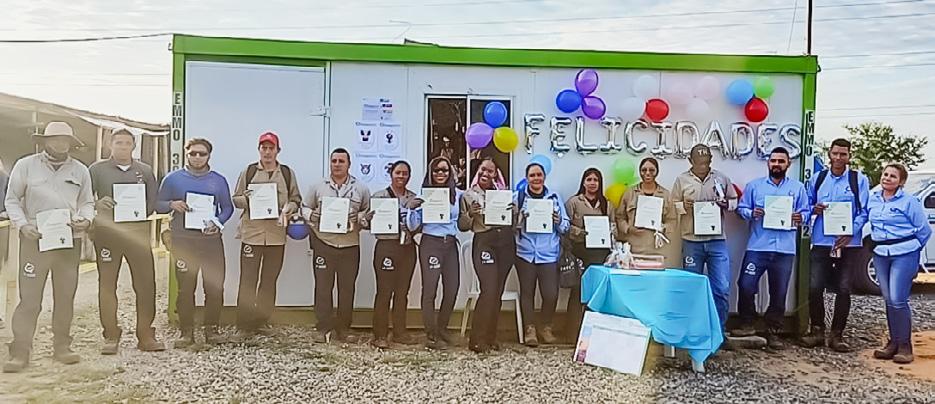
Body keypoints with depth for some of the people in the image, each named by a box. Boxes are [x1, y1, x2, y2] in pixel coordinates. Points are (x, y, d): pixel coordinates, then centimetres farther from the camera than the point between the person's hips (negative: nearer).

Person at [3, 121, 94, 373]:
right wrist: (23, 225, -9)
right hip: (35, 239, -3)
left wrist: (86, 219, -7)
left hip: (69, 240, 3)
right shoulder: (26, 166, 3)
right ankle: (20, 352, 2)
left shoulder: (80, 170, 10)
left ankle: (62, 347, 18)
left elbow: (87, 202, 14)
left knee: (66, 295, 8)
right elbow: (12, 200, 6)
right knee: (29, 297, -5)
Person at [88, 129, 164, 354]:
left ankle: (146, 335, 7)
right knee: (107, 283, 1)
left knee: (146, 283, -2)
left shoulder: (145, 170, 14)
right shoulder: (97, 169, 8)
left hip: (138, 231, 1)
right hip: (107, 231, -1)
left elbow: (154, 201, 12)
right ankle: (111, 336, 10)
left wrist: (141, 213, -6)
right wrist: (98, 204, -17)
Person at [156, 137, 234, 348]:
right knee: (185, 288, 2)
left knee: (215, 287, -2)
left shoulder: (218, 180, 9)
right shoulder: (173, 178, 7)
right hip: (183, 241, -1)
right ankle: (186, 331, 12)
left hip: (211, 239, 1)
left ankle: (211, 329, 11)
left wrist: (217, 222, -6)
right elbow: (158, 205, 11)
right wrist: (172, 205, -11)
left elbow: (228, 208, 12)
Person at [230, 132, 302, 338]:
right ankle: (244, 325, 4)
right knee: (248, 280, -2)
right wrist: (246, 198, -13)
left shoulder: (287, 173, 9)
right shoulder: (248, 171, 6)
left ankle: (262, 321, 20)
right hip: (251, 233, -2)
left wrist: (288, 209, -9)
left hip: (276, 234, 2)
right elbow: (235, 199, 9)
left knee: (269, 280, 9)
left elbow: (296, 199, 12)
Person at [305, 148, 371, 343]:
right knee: (323, 287, -1)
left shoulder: (361, 189, 7)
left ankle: (343, 329, 16)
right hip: (323, 243, 0)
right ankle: (323, 327, 8)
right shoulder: (318, 187, 8)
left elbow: (369, 212, 12)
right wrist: (315, 217, -6)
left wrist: (359, 219, -7)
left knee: (347, 288, 5)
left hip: (350, 245, 0)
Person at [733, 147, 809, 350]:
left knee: (779, 292, 6)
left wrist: (801, 218, -12)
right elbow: (741, 208, 7)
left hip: (785, 249, 1)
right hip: (757, 247, -1)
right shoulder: (754, 185, 9)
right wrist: (751, 213, -13)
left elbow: (805, 212, 10)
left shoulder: (798, 187, 12)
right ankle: (747, 324, 10)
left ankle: (773, 331, 18)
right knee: (746, 285, -9)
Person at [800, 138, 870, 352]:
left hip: (849, 243, -1)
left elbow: (864, 211, -1)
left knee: (843, 289, 2)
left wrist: (850, 233, -15)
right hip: (821, 241, 2)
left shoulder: (859, 180, 3)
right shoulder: (817, 178, 10)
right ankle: (817, 331, 12)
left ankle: (836, 335, 13)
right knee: (814, 287, -4)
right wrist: (814, 209, -6)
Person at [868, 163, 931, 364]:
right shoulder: (873, 199, 9)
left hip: (904, 253, -5)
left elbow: (925, 230, 1)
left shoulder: (909, 202, -5)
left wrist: (912, 248, 9)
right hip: (880, 253, 5)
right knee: (888, 300, 9)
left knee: (898, 300, -9)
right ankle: (893, 342, 18)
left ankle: (905, 345, 3)